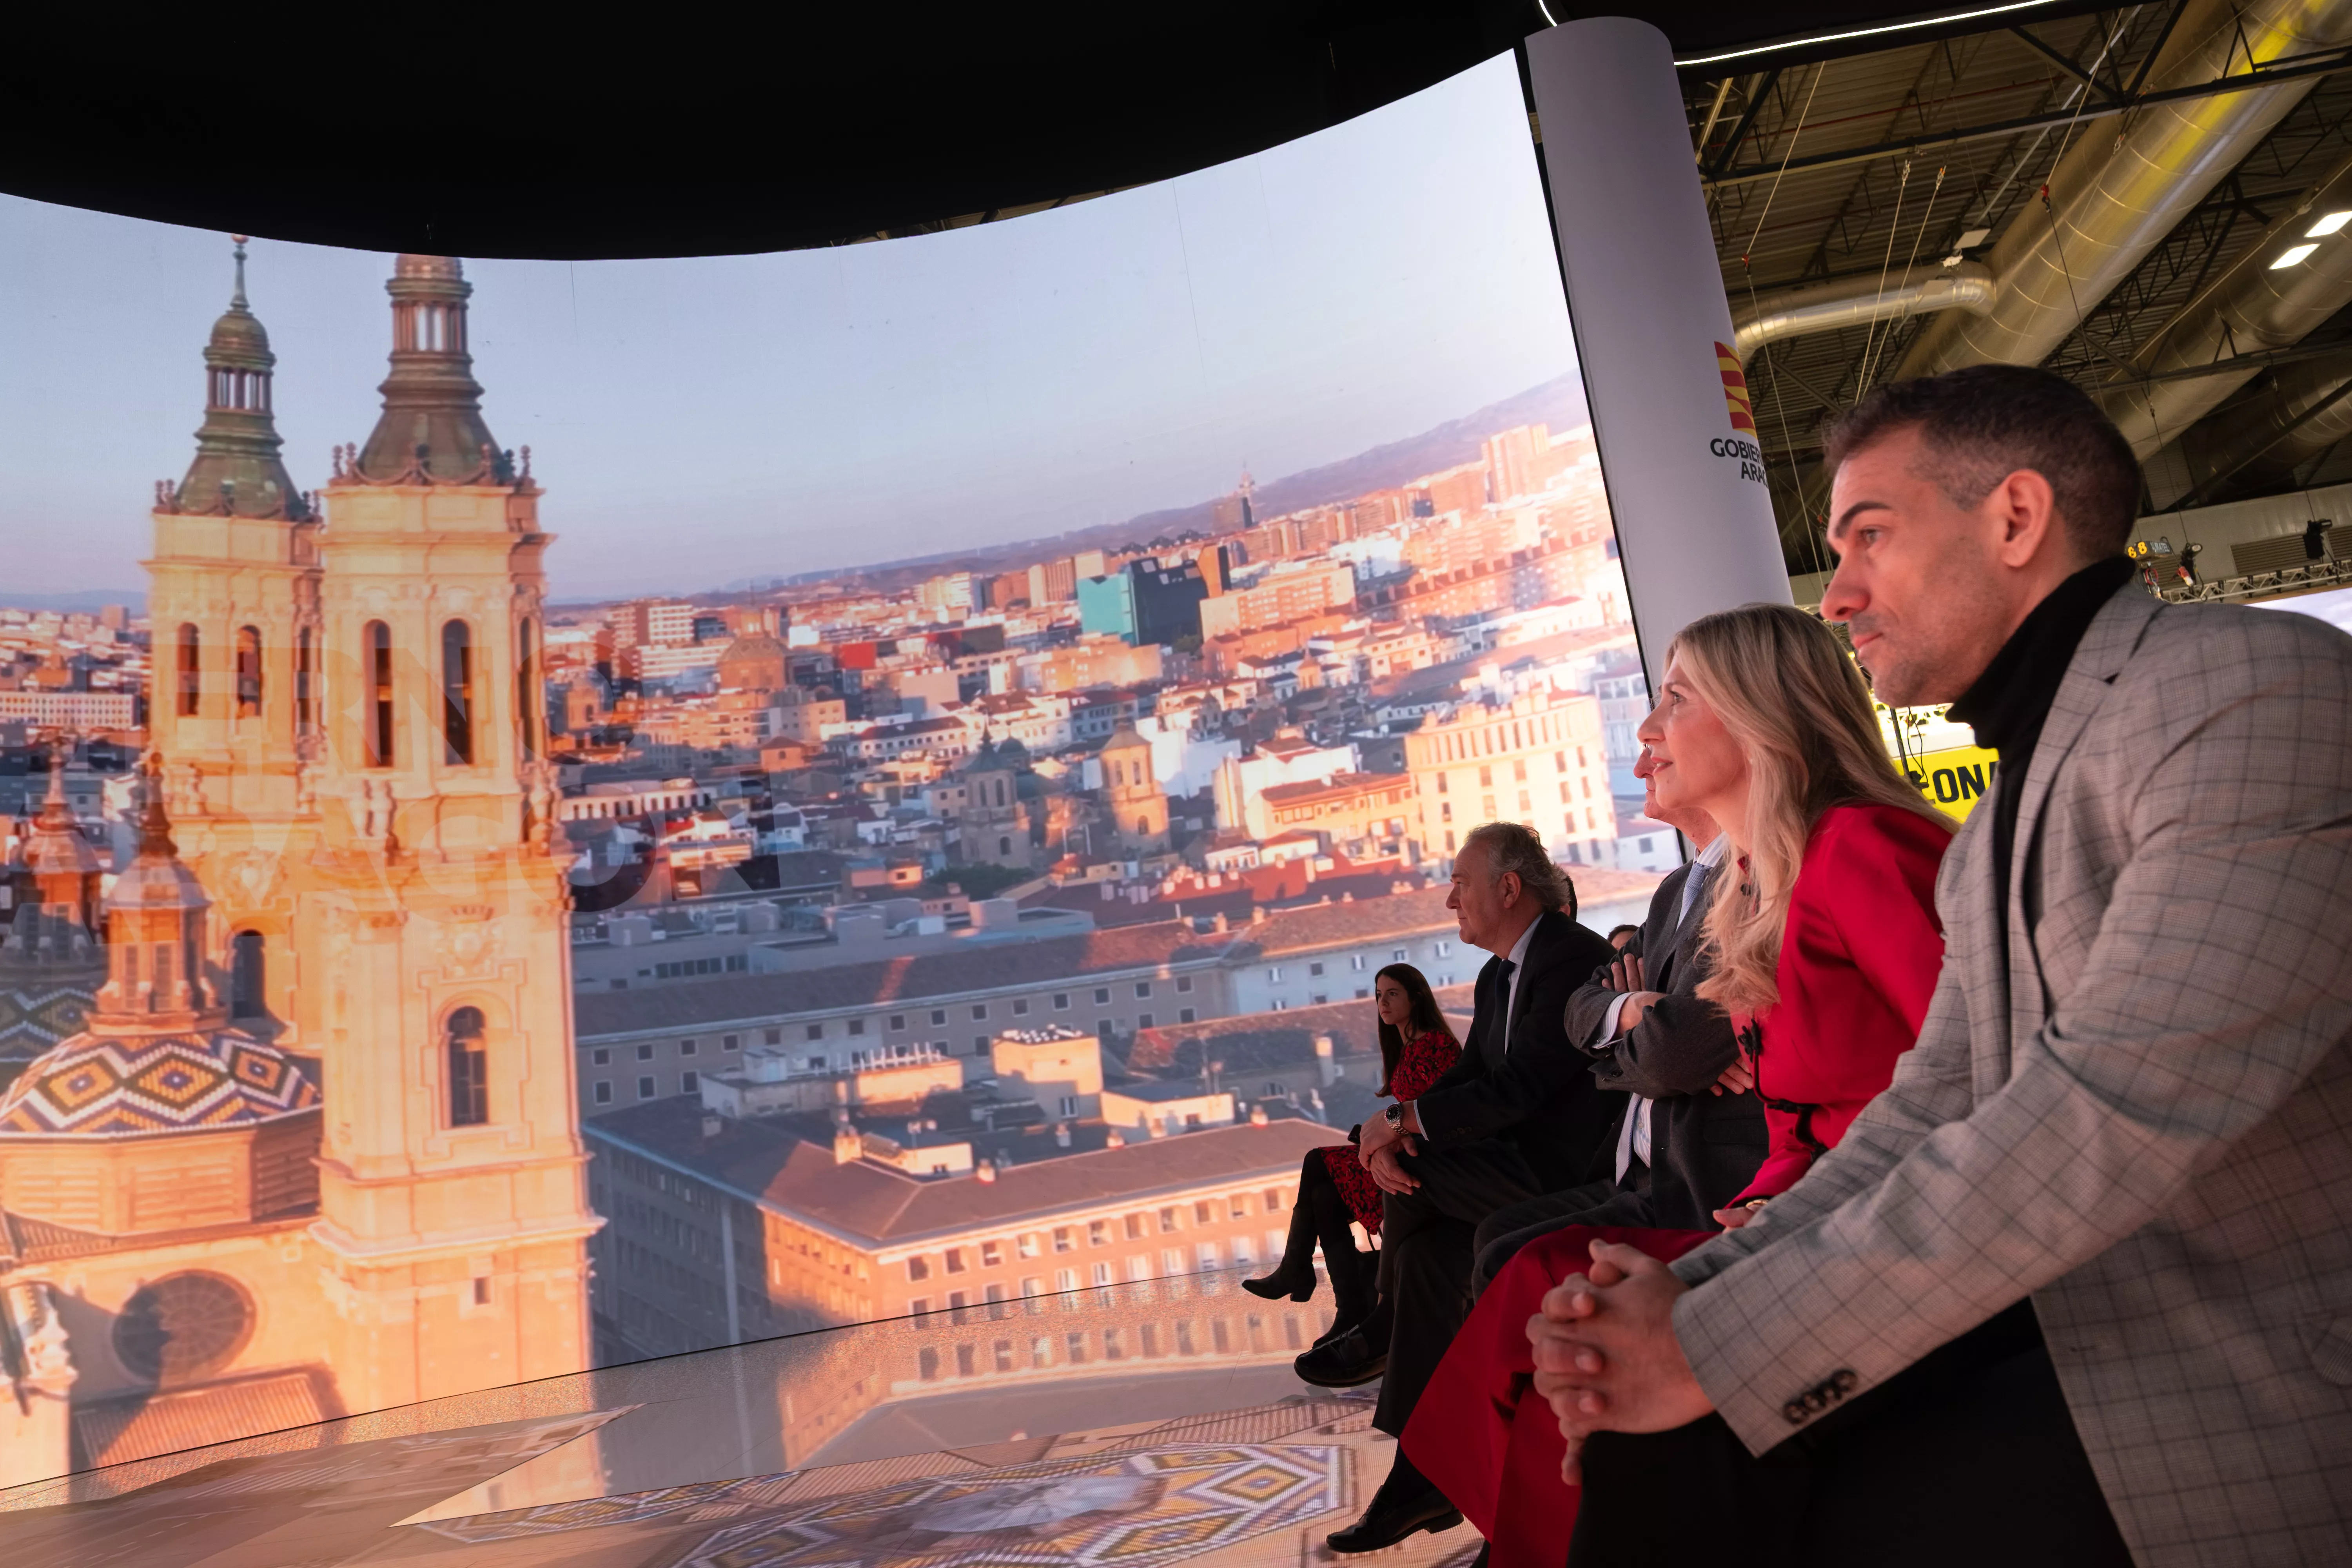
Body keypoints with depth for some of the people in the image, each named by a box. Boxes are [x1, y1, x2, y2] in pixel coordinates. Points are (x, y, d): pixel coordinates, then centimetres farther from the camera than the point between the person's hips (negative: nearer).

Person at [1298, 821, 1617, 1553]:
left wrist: (1402, 1124, -18)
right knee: (1426, 1247, -11)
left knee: (1409, 1169, -20)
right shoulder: (1498, 977, 15)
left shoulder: (1573, 956, -17)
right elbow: (1464, 1079, 9)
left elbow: (1518, 1088, -24)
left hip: (1567, 1171, -9)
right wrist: (1397, 1127, -12)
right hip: (1525, 1164, 9)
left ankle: (1384, 1330, 5)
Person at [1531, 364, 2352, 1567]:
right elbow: (1923, 1122, 10)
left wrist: (1718, 1349, -22)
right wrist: (1689, 1294, -8)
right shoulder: (1992, 845, 15)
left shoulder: (2253, 684, -15)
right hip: (2082, 1318, 8)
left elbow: (2113, 1110, -25)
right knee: (1659, 1436, -3)